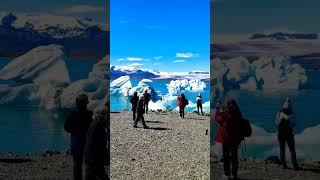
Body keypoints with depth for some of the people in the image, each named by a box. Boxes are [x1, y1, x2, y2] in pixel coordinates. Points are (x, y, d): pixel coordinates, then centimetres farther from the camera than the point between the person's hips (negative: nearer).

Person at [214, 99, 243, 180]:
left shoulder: (225, 115, -22)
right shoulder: (238, 114, -7)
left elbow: (217, 118, -5)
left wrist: (217, 108, 4)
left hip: (226, 137, -4)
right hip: (236, 137, 5)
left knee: (226, 156, 9)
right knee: (234, 155, 15)